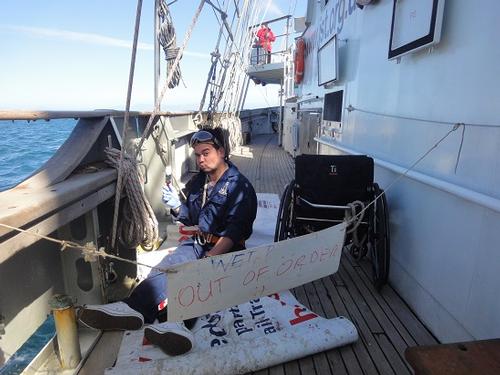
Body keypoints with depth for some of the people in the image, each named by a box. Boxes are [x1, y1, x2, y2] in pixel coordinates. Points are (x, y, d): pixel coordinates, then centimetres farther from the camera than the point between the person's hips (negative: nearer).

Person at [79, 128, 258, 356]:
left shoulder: (239, 186, -10)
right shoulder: (199, 181, 12)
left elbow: (233, 233, -19)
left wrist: (208, 259, -29)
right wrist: (176, 206, 0)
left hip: (226, 250, -5)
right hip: (199, 243, 6)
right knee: (167, 266, -23)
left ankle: (174, 322, -54)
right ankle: (132, 308, -43)